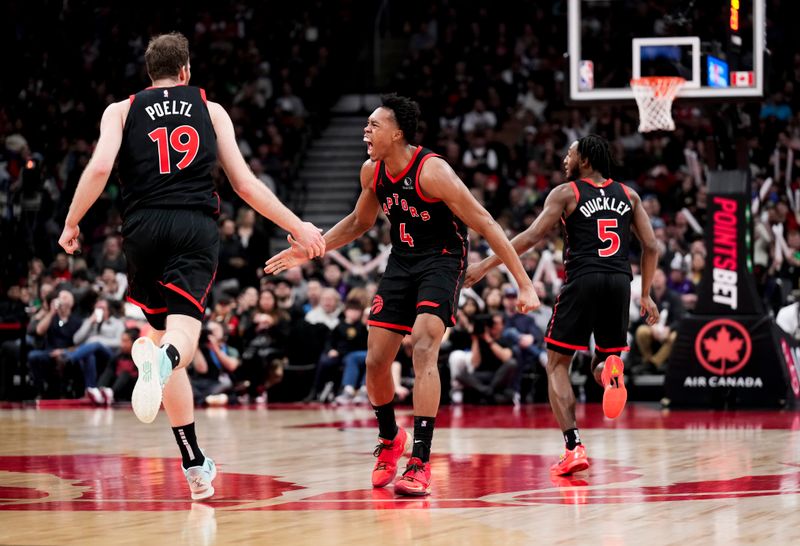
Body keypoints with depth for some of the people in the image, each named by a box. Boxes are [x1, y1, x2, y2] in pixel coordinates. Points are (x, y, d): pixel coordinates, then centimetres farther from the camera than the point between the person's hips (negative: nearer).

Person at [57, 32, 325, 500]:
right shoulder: (211, 110, 17)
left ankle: (195, 465, 11)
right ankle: (162, 357, -55)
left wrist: (72, 225, 8)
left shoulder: (122, 111, 14)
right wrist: (296, 227, 19)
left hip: (145, 227, 1)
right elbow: (246, 185, 12)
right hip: (197, 227, -1)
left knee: (165, 333, 13)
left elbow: (100, 168, -3)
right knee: (182, 334, -14)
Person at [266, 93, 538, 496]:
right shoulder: (372, 172, -3)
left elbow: (484, 224, -21)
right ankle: (389, 440, 30)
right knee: (375, 361, 1)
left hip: (441, 262, -6)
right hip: (401, 262, 6)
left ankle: (420, 463, -25)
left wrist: (523, 283, -24)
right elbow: (359, 222, 18)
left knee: (423, 347, -25)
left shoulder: (432, 171, -23)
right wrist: (309, 250, 10)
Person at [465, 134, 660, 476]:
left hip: (583, 279, -4)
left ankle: (574, 448, -7)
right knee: (601, 366, 20)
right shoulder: (628, 195, 17)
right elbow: (651, 247, 13)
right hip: (619, 281, 4)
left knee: (557, 365, 9)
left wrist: (485, 265, -2)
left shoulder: (566, 193, 5)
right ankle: (611, 369, -22)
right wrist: (646, 295, 23)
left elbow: (531, 236, -5)